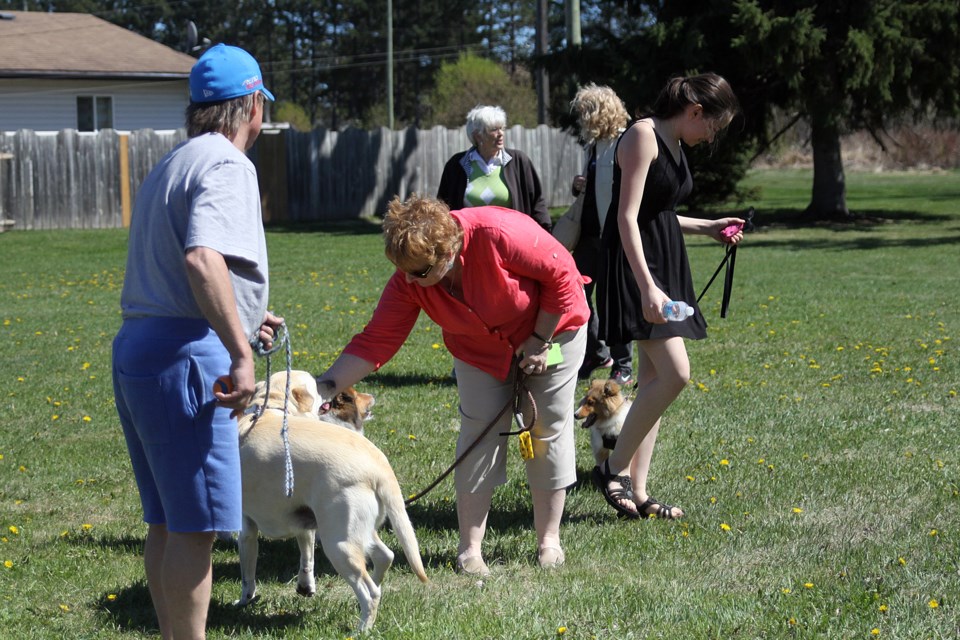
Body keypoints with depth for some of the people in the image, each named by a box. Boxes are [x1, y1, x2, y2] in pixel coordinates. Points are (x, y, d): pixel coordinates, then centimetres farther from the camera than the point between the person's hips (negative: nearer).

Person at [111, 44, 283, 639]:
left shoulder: (172, 165, 21)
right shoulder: (227, 165, -10)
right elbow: (202, 260, -27)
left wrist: (241, 320, 30)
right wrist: (241, 353, -27)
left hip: (137, 347, 10)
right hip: (185, 357, -10)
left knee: (168, 520, 16)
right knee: (195, 526, -4)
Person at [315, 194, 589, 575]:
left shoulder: (498, 233, -38)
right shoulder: (408, 282, -23)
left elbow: (561, 274, -26)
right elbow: (376, 341, -22)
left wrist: (540, 340, -20)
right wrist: (325, 386, -33)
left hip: (551, 324, -3)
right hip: (482, 348, 3)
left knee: (549, 430, -1)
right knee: (479, 433, -6)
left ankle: (549, 541, 11)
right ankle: (469, 548, 0)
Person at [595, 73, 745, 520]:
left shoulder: (674, 144, 15)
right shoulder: (643, 135, -13)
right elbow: (627, 217, -20)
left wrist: (706, 228, 22)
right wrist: (647, 286, -27)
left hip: (665, 262, 10)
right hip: (634, 265, -10)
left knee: (654, 379, 7)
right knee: (674, 373, -17)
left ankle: (637, 491, 10)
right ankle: (614, 468, -4)